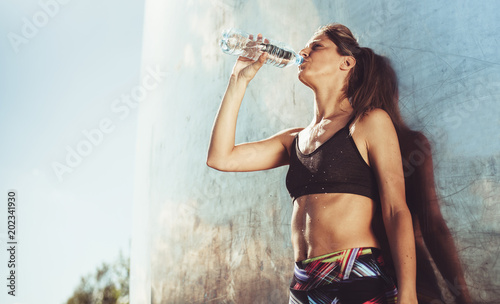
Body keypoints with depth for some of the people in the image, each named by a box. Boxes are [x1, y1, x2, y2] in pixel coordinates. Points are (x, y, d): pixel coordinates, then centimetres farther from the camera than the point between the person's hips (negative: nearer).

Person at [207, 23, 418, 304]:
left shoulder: (370, 122, -2)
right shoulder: (295, 140, 14)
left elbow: (397, 212, -7)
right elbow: (220, 157, 8)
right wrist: (239, 80, 10)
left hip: (358, 281, -5)